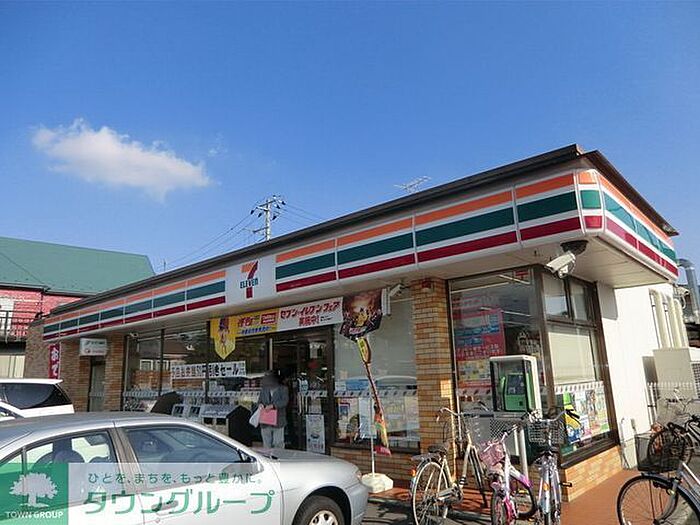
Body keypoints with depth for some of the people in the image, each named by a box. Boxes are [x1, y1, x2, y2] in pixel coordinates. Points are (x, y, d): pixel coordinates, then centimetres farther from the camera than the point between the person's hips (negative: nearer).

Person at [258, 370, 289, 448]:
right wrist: (260, 404, -8)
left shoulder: (283, 389, -3)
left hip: (278, 422, -4)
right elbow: (259, 400, 17)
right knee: (267, 444, 13)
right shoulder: (263, 389, 11)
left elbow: (285, 401, -14)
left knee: (278, 445, 1)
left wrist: (273, 405, -26)